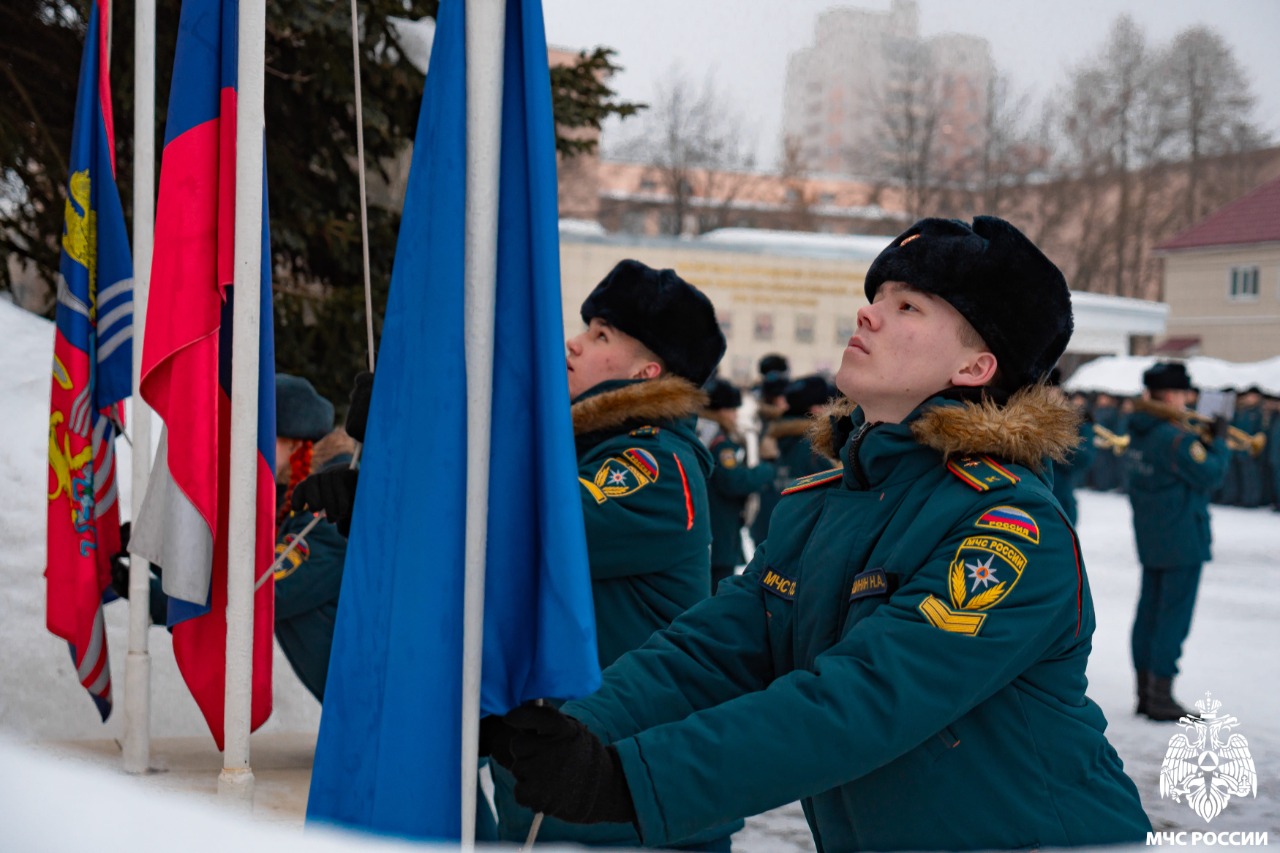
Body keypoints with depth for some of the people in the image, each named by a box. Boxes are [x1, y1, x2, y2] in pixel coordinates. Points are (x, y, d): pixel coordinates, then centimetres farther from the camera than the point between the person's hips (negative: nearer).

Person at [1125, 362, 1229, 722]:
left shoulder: (1141, 431, 8)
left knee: (1149, 610, 13)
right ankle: (1161, 696, 1)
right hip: (1182, 539, -9)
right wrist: (1219, 442, -3)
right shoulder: (1176, 438, -20)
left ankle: (1145, 692, 20)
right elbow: (1209, 476, -15)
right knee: (1174, 615, -3)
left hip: (1149, 537, 9)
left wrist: (1203, 441, 7)